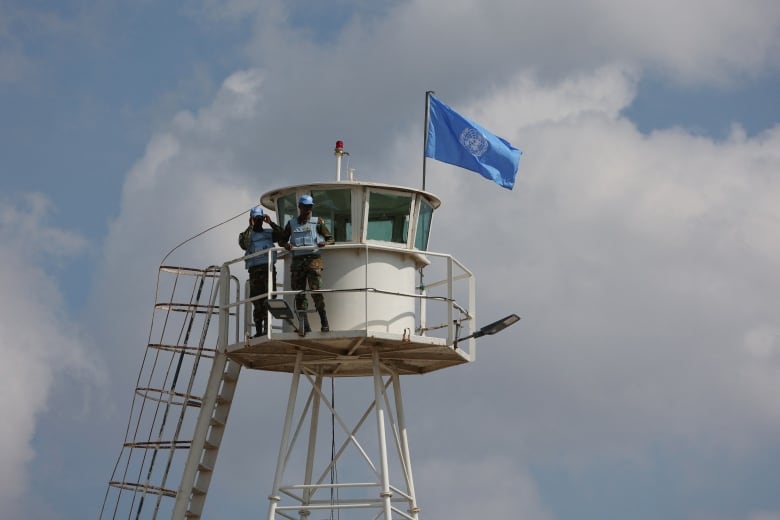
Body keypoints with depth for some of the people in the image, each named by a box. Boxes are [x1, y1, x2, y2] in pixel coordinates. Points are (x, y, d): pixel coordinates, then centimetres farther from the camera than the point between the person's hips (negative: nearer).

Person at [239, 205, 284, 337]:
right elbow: (244, 244, -8)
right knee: (257, 302, -2)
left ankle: (267, 328, -17)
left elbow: (282, 235, 3)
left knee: (268, 299, -12)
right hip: (254, 269, 0)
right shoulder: (247, 234, 15)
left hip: (268, 267, 0)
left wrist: (271, 223, -3)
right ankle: (258, 330, 0)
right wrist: (251, 227, -6)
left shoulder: (269, 233, 21)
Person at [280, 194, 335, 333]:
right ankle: (305, 326, -2)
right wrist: (286, 245, -2)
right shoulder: (291, 223, 16)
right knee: (299, 294, -3)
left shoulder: (318, 222, 10)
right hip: (297, 260, 3)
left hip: (313, 259, -3)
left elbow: (331, 239, 12)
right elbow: (281, 240, 22)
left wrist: (324, 243, -11)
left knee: (316, 290, -17)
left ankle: (324, 323, -15)